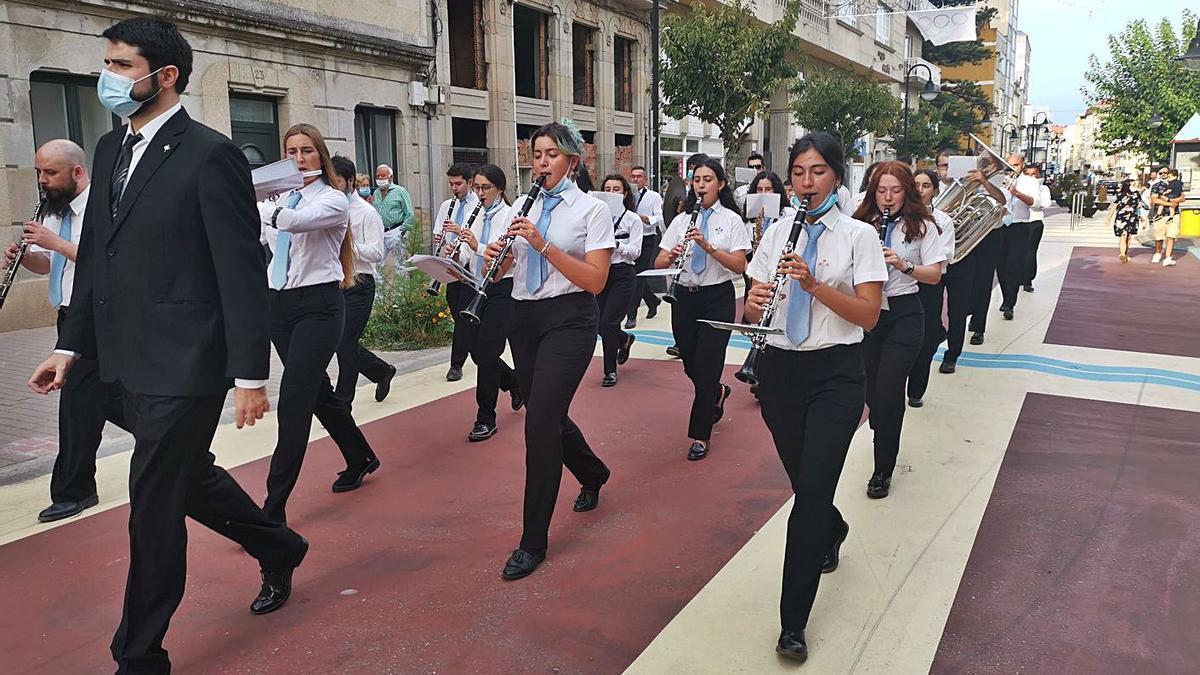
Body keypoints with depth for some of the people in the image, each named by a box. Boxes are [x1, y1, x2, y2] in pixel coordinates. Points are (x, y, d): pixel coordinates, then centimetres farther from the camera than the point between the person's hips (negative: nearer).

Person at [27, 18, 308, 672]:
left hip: (185, 364, -8)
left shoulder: (210, 154, -12)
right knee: (188, 476, 20)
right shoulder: (110, 149, 12)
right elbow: (95, 256, 17)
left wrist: (251, 373, -17)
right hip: (131, 362, 8)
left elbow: (242, 270, -15)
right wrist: (72, 343, 14)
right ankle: (277, 547, 44)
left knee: (154, 503, 1)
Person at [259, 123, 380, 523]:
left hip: (318, 305, -7)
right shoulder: (279, 199, 13)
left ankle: (274, 508, -9)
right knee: (317, 391, 16)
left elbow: (293, 221, -27)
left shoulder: (333, 200, -7)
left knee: (293, 401, -13)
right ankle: (361, 458, 38)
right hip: (279, 304, 7)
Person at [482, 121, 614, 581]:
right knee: (549, 417, 15)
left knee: (540, 423, -13)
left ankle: (533, 540, -1)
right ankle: (593, 475, 46)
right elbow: (507, 266, 15)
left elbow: (596, 280, -14)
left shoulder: (591, 209, -5)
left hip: (568, 321, -6)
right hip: (525, 318, 6)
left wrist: (544, 245, -21)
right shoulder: (524, 207, 11)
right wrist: (498, 257, -9)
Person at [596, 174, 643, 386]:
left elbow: (635, 251, -9)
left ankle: (610, 371, 7)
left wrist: (615, 242, -25)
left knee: (607, 323, -11)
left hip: (621, 274, -4)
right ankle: (625, 339, 42)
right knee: (600, 324, 6)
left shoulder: (633, 219, -2)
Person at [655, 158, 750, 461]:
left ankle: (700, 435, 8)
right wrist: (672, 256, -19)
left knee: (707, 367, -4)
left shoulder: (731, 220, -2)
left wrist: (707, 246, -22)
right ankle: (717, 393, 45)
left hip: (717, 298, -4)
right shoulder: (681, 220, 8)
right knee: (691, 365, 11)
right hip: (685, 297, 4)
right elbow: (658, 262, 3)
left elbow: (740, 266, -11)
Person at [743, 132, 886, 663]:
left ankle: (793, 623, 3)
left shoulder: (859, 236, -2)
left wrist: (815, 284, -21)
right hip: (780, 369, 4)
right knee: (805, 484, 17)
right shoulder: (777, 235, 8)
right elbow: (752, 312, 8)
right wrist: (756, 303, -16)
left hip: (834, 374, -4)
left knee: (811, 492, -9)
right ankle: (832, 532, 53)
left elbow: (869, 314, -10)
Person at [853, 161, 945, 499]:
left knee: (888, 389, -8)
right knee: (872, 386, 10)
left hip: (904, 313, -3)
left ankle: (883, 470, 5)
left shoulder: (922, 226, -2)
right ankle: (886, 440, 41)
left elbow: (934, 275, -4)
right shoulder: (862, 225, 3)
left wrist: (903, 264, -21)